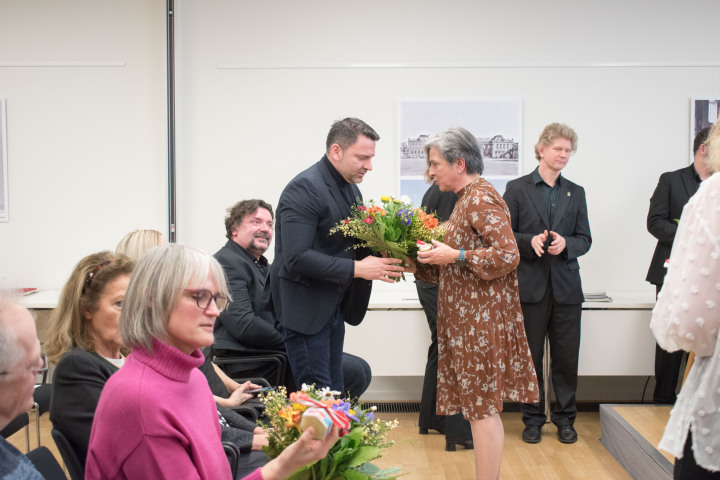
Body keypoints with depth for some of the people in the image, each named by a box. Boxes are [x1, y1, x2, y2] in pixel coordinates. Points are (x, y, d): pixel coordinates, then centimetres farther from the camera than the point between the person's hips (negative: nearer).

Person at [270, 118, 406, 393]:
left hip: (333, 307, 9)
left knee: (335, 394, 14)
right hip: (304, 308, -9)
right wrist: (356, 269, -26)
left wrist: (382, 258, -3)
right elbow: (296, 258, -25)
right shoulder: (305, 189, -17)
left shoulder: (351, 189, 11)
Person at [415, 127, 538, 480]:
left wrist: (455, 255, -19)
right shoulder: (467, 197, 16)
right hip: (469, 318, 10)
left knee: (481, 405, -4)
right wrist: (426, 263, 7)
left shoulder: (481, 199, -13)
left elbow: (507, 254, -22)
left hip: (481, 318, -10)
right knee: (481, 403, 13)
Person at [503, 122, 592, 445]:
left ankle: (565, 418, 21)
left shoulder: (576, 193, 12)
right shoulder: (517, 189, 3)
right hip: (530, 286, -2)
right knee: (530, 357, 6)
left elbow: (584, 239, 10)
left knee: (567, 358, 6)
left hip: (566, 287, 2)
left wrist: (566, 244, -12)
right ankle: (533, 419, 19)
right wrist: (530, 241, -18)